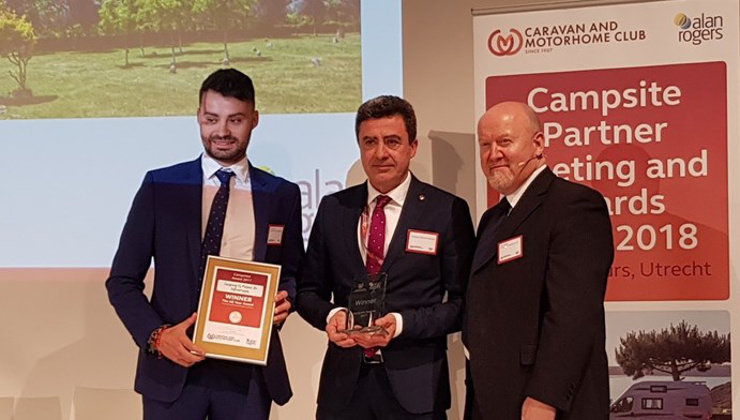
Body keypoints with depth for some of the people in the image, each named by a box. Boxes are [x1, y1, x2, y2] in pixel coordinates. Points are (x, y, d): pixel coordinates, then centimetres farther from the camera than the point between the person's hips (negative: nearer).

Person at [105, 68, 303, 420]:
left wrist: (284, 299, -8)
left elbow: (292, 274, 14)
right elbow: (122, 281, 2)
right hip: (173, 368, -1)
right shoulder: (160, 186, 1)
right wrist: (156, 336, -12)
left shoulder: (282, 195, 5)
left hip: (249, 371, 1)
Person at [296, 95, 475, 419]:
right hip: (344, 381, 3)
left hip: (415, 384, -2)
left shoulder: (448, 211, -4)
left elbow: (462, 303, -4)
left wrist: (402, 323, -17)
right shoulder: (333, 208, 6)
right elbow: (309, 290, 11)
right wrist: (331, 314, -10)